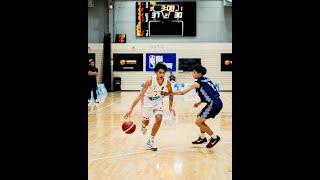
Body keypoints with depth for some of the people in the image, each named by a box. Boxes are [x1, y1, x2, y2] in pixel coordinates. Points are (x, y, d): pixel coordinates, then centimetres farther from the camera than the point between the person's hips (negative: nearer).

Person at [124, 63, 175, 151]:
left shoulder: (167, 82, -23)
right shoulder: (150, 80, -33)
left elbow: (170, 94, 1)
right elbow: (140, 95, -35)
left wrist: (170, 106, -6)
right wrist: (131, 109, -40)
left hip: (158, 100, 2)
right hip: (148, 99, -2)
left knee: (159, 118, -17)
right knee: (146, 121, 11)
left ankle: (150, 141, 0)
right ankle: (143, 125, 53)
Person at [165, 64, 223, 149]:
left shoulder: (197, 83, -10)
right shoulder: (206, 80, 14)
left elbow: (182, 92, -13)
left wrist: (169, 93, -7)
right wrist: (199, 103, 21)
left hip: (214, 104, -9)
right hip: (215, 103, 9)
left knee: (198, 122, -3)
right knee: (199, 117, 23)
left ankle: (214, 137, 5)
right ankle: (202, 137, 31)